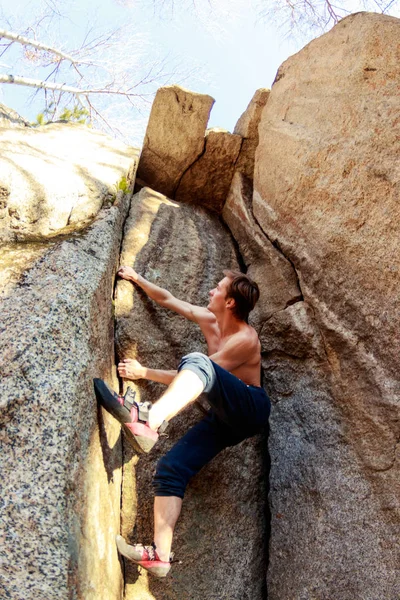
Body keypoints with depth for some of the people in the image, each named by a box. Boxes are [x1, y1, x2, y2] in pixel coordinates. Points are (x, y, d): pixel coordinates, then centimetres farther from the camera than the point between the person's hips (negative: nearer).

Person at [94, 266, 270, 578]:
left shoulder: (245, 339, -13)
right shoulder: (209, 320, 11)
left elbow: (194, 374, -14)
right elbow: (168, 299, 22)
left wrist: (143, 372, -9)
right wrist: (137, 278, 25)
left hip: (250, 409, -8)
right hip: (224, 418, 8)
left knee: (197, 362, -33)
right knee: (170, 469, -10)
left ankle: (150, 419, -56)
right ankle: (160, 555, -9)